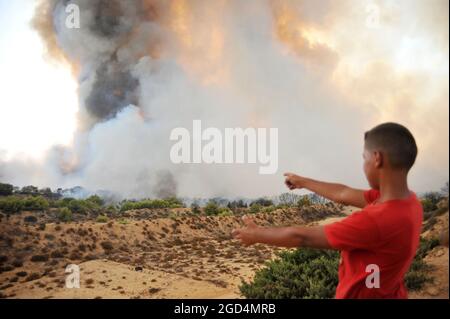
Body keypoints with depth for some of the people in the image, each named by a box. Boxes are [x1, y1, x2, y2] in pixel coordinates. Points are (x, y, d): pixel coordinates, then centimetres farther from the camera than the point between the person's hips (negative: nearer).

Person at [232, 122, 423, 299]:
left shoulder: (377, 220, -32)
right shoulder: (407, 200, -8)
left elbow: (302, 237, -21)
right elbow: (344, 194, 7)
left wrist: (256, 234, -7)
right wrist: (303, 182, 19)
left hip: (362, 295, -7)